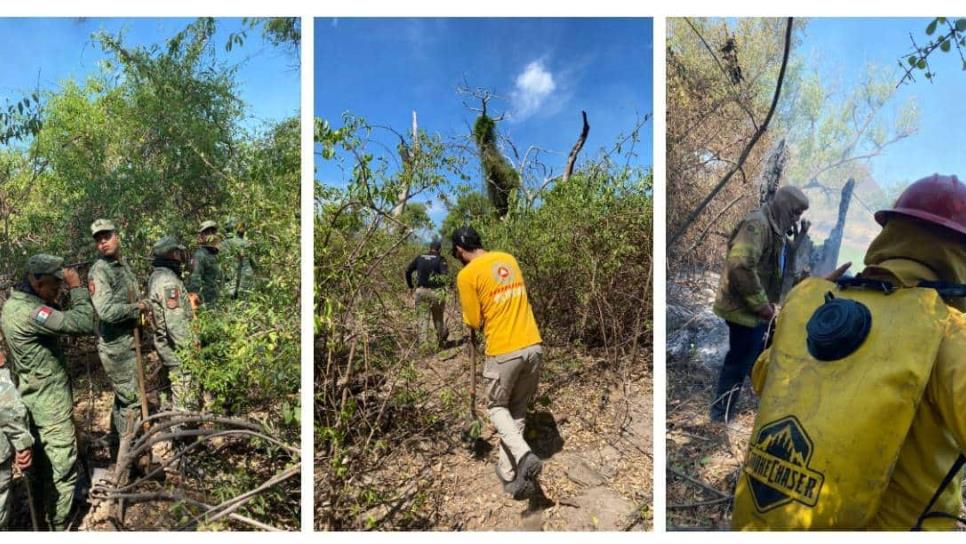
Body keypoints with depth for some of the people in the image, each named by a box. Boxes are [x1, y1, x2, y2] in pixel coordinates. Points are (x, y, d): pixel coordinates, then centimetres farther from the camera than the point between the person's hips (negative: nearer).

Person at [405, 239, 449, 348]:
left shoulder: (419, 257, 9)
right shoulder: (440, 259, -2)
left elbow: (408, 270, 9)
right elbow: (445, 274, -16)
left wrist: (410, 286, 16)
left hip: (421, 291, 2)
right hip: (436, 292, -2)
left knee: (423, 318, 6)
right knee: (438, 318, 14)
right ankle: (441, 341, 23)